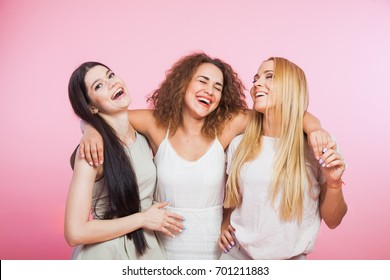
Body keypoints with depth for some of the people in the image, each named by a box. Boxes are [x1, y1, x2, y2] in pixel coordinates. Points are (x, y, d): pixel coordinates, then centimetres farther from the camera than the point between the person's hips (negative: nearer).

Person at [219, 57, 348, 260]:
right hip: (237, 256, 2)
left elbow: (332, 221, -4)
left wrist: (334, 183, -20)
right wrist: (224, 226, -3)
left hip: (290, 261, -1)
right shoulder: (238, 144, -5)